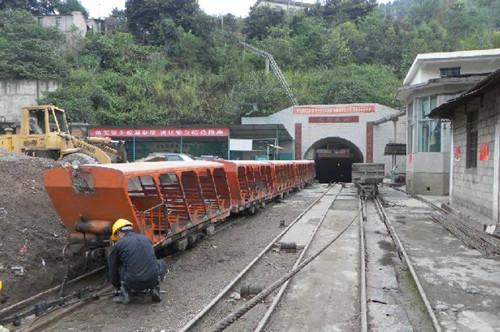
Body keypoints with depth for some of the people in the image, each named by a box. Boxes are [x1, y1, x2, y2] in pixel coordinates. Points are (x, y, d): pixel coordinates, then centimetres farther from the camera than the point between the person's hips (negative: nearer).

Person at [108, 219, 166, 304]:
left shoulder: (118, 245, 8)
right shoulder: (145, 239, 19)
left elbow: (113, 271, 17)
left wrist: (118, 288, 36)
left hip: (133, 283, -2)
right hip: (152, 280, 2)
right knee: (161, 264, 33)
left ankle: (124, 294, 15)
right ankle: (154, 288, 14)